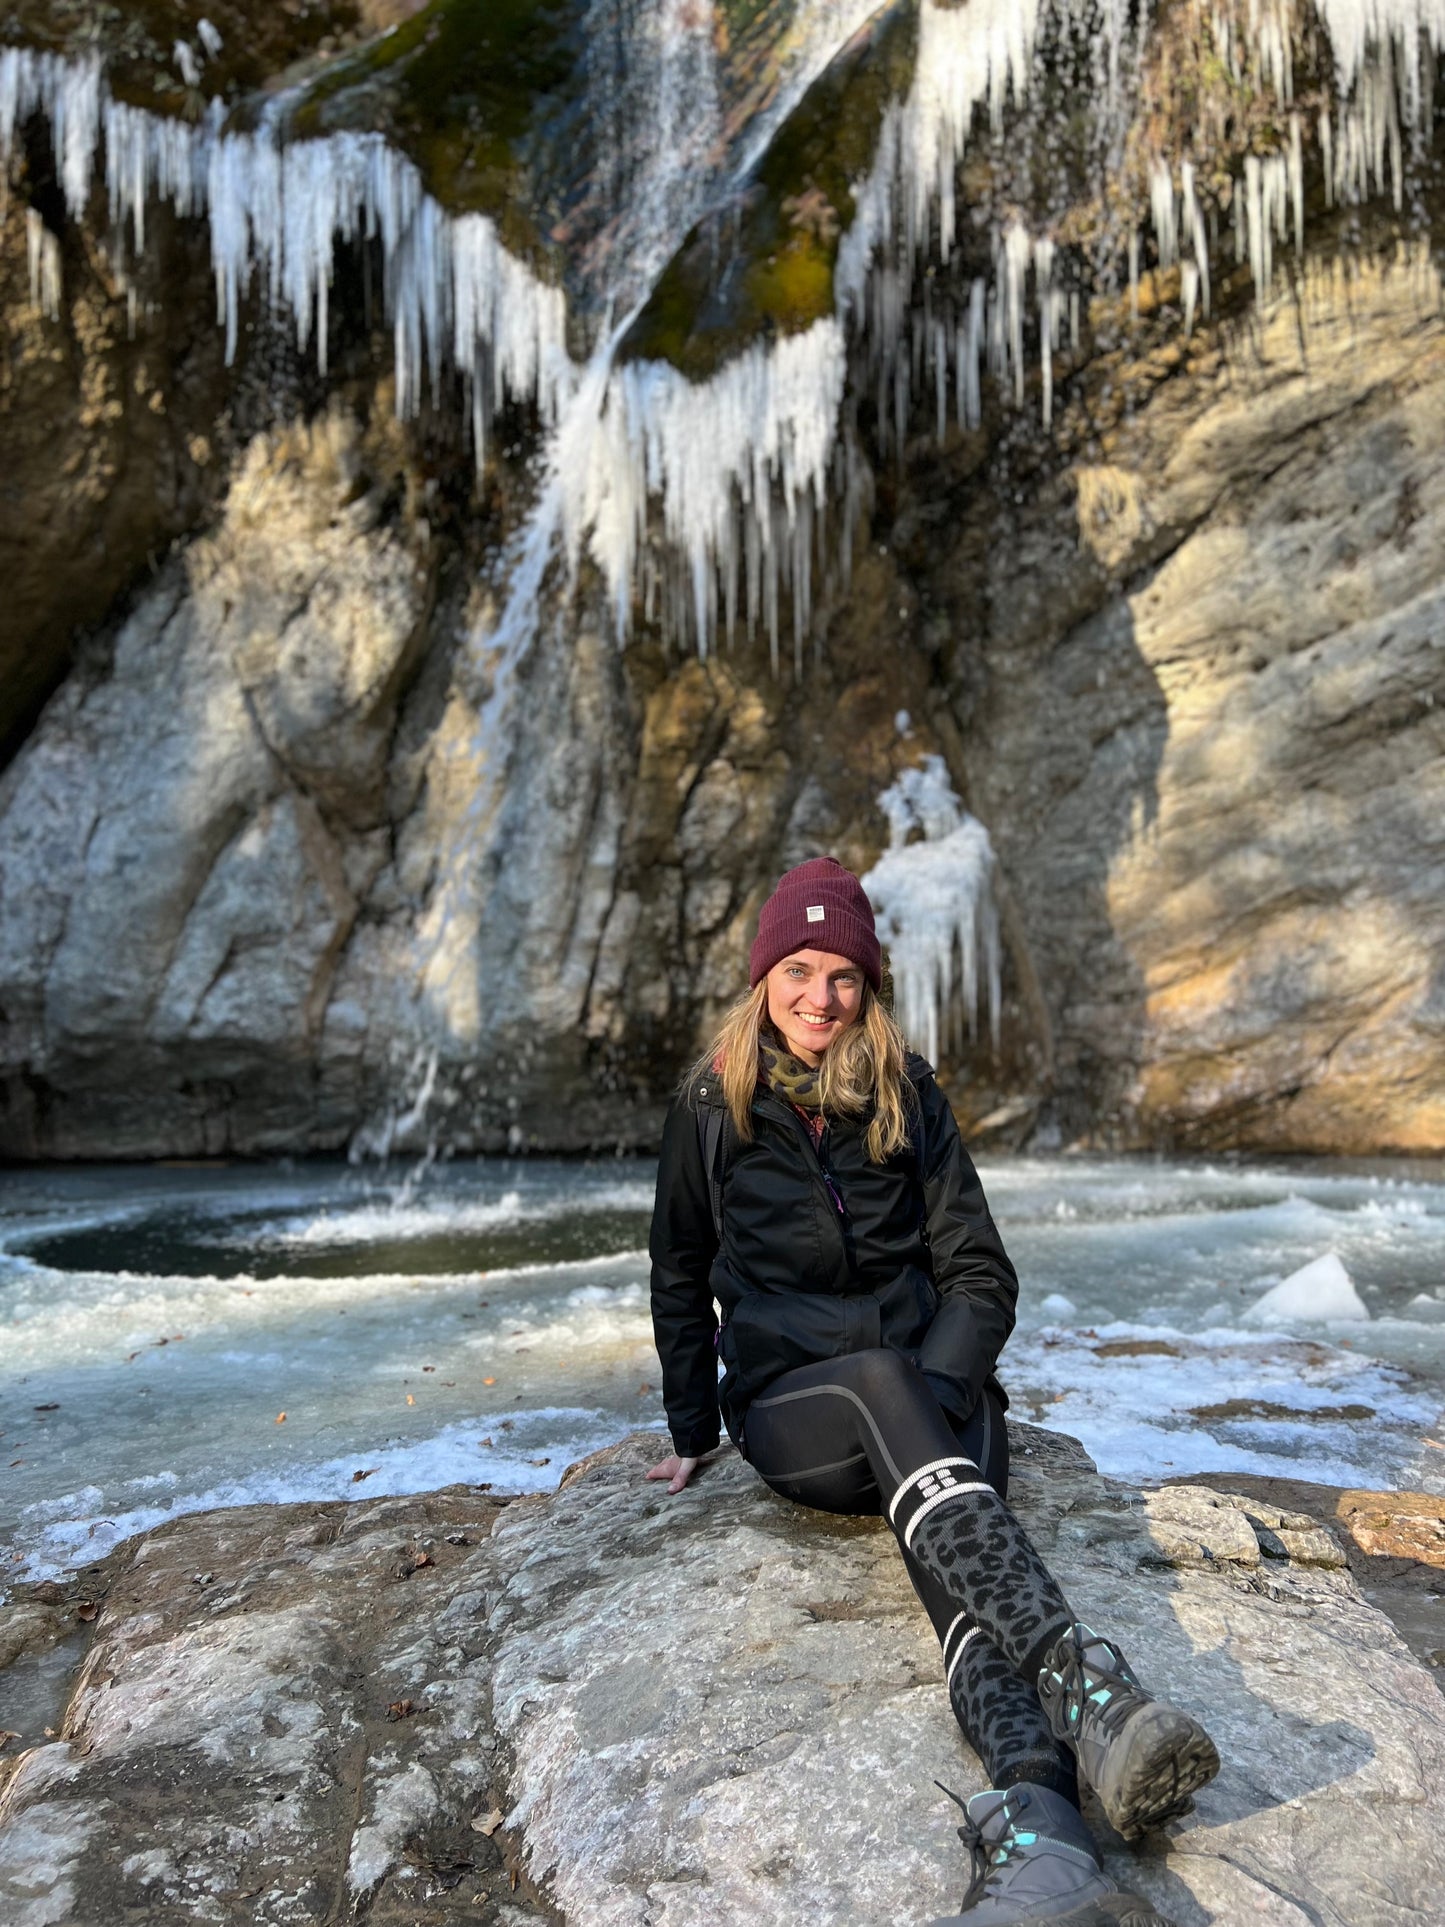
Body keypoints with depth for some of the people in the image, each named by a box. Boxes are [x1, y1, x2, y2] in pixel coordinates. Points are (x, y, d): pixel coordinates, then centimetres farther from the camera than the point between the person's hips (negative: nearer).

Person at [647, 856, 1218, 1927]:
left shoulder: (908, 1096, 6)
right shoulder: (711, 1104, 4)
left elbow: (979, 1272, 5)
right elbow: (680, 1275, 14)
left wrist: (943, 1385, -12)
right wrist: (692, 1430, 14)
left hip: (930, 1390, 2)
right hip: (790, 1407, -1)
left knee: (949, 1531, -33)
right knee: (884, 1379, -37)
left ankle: (1031, 1834, -57)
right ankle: (1085, 1678, -55)